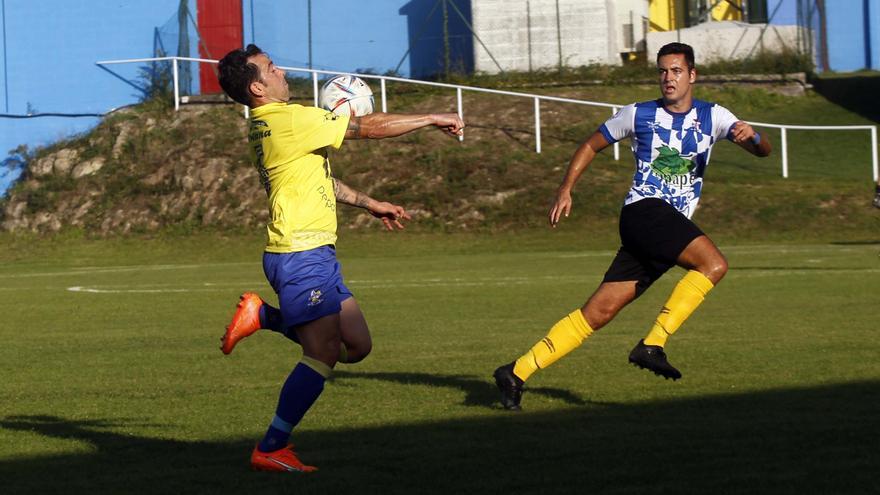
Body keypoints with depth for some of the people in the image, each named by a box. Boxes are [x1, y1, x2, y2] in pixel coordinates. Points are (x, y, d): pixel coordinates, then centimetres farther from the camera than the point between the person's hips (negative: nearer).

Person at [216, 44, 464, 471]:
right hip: (301, 255, -10)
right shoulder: (290, 120, -14)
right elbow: (370, 127, -10)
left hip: (315, 255, 10)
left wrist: (370, 204, 30)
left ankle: (261, 316, 15)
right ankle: (270, 450, -6)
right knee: (323, 355, -10)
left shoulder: (264, 127, 15)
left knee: (356, 346, 8)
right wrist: (432, 119, 0)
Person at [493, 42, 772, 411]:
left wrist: (751, 136, -23)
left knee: (598, 313, -1)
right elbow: (591, 146, 17)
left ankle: (518, 372, 1)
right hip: (644, 211, -4)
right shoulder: (639, 115, 5)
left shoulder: (711, 117, 11)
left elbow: (763, 151, 1)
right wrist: (565, 190, 7)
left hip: (672, 226, 4)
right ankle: (653, 345, -25)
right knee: (713, 263, -27)